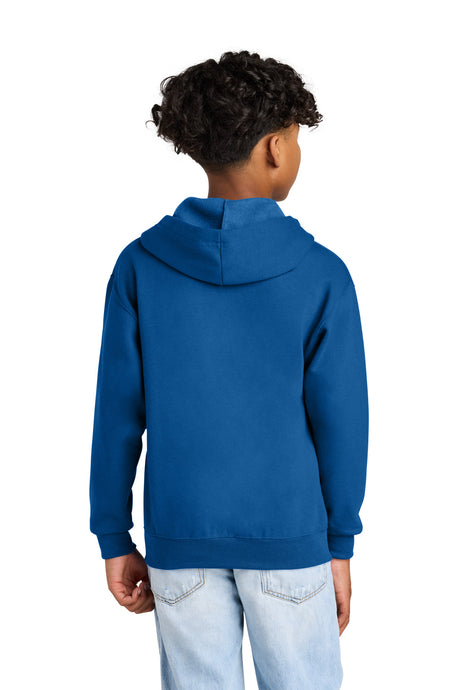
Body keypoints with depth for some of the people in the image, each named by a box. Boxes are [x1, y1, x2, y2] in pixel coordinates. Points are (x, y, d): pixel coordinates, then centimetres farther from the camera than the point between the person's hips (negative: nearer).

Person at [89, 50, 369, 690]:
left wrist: (115, 540, 5)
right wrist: (339, 544, 4)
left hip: (179, 540, 2)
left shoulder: (139, 266, -7)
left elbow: (117, 414, -4)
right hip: (287, 540, -2)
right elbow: (339, 418, -7)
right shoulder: (321, 274, -11)